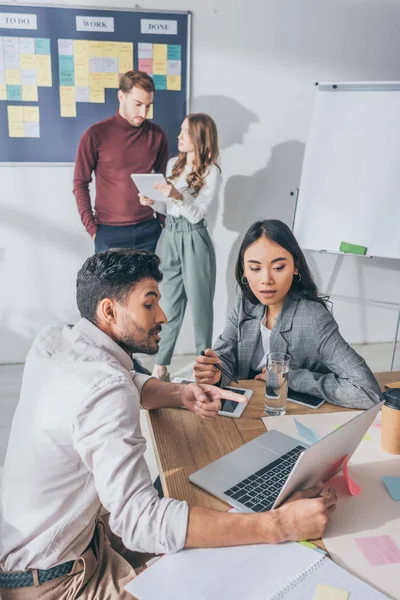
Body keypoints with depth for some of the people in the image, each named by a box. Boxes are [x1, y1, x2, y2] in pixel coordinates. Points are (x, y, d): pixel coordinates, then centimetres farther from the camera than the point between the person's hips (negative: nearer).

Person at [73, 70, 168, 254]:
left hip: (149, 230, 3)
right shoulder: (96, 135, -5)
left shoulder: (157, 135, 3)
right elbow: (80, 184, -2)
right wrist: (92, 228, -8)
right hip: (109, 232, -2)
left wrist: (163, 221, 4)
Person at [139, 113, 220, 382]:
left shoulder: (211, 171, -8)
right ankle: (161, 364, 19)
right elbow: (169, 209, 14)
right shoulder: (173, 164, 10)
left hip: (193, 240, -6)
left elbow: (197, 214, -14)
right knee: (171, 303, 11)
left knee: (199, 304, 5)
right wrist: (152, 203, -4)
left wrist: (177, 196, -29)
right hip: (170, 236, 6)